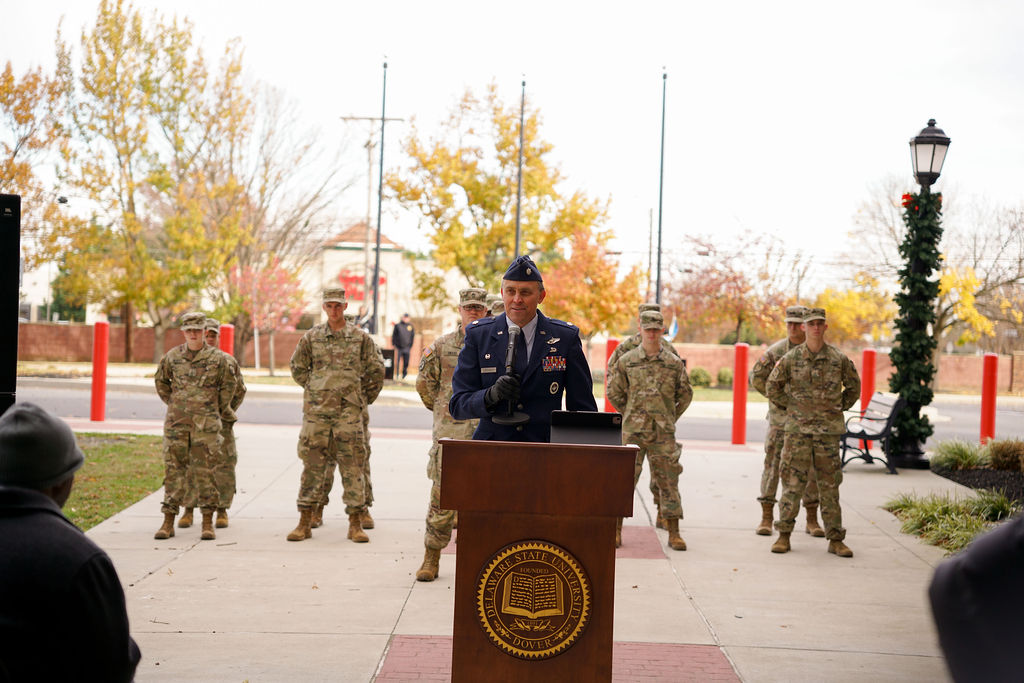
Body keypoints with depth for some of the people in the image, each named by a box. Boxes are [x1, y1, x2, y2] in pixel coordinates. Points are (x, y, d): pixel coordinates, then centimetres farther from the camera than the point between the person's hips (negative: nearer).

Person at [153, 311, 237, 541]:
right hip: (176, 422, 2)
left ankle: (208, 524, 6)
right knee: (173, 469, 2)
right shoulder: (172, 357, 4)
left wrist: (220, 410, 14)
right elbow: (160, 381, 21)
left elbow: (228, 386, 11)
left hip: (206, 424, -2)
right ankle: (168, 523, 8)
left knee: (205, 471, -1)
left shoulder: (217, 358, -1)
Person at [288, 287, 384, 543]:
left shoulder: (360, 338, 4)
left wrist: (365, 397, 12)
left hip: (348, 412, 0)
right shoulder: (311, 337, 6)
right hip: (316, 411, 1)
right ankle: (304, 524, 9)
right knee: (313, 465, 3)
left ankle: (355, 525, 6)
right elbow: (297, 368, 17)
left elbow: (376, 370, 11)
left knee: (353, 466, 0)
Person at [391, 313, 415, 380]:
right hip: (399, 347, -2)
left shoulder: (410, 326, 8)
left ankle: (404, 374, 19)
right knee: (397, 362, -3)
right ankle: (396, 375, 4)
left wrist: (410, 345, 10)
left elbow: (413, 336, 14)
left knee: (406, 362, 3)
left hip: (407, 347, 2)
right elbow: (394, 335, 4)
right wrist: (394, 344, -2)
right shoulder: (398, 325, 1)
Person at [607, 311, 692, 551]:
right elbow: (614, 392, 11)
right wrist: (630, 414, 8)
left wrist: (671, 418, 9)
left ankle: (674, 533, 9)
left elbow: (686, 394, 15)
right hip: (633, 431, -1)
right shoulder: (627, 361, 3)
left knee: (668, 480, 3)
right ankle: (616, 529, 8)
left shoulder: (674, 363, 5)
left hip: (664, 432, 1)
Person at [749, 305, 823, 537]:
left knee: (811, 467, 4)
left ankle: (812, 519, 14)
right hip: (780, 417, -1)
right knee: (772, 463, -1)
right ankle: (767, 517, 7)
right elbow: (756, 377, 7)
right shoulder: (776, 351, 0)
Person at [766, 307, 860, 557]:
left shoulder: (839, 359, 1)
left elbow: (853, 387, 16)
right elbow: (773, 387, 10)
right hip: (797, 429, -1)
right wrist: (790, 407, 7)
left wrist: (840, 408, 10)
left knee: (829, 484, 5)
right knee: (793, 482, -2)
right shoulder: (790, 359, -1)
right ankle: (784, 535, 7)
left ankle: (835, 539, 10)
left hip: (828, 429, 1)